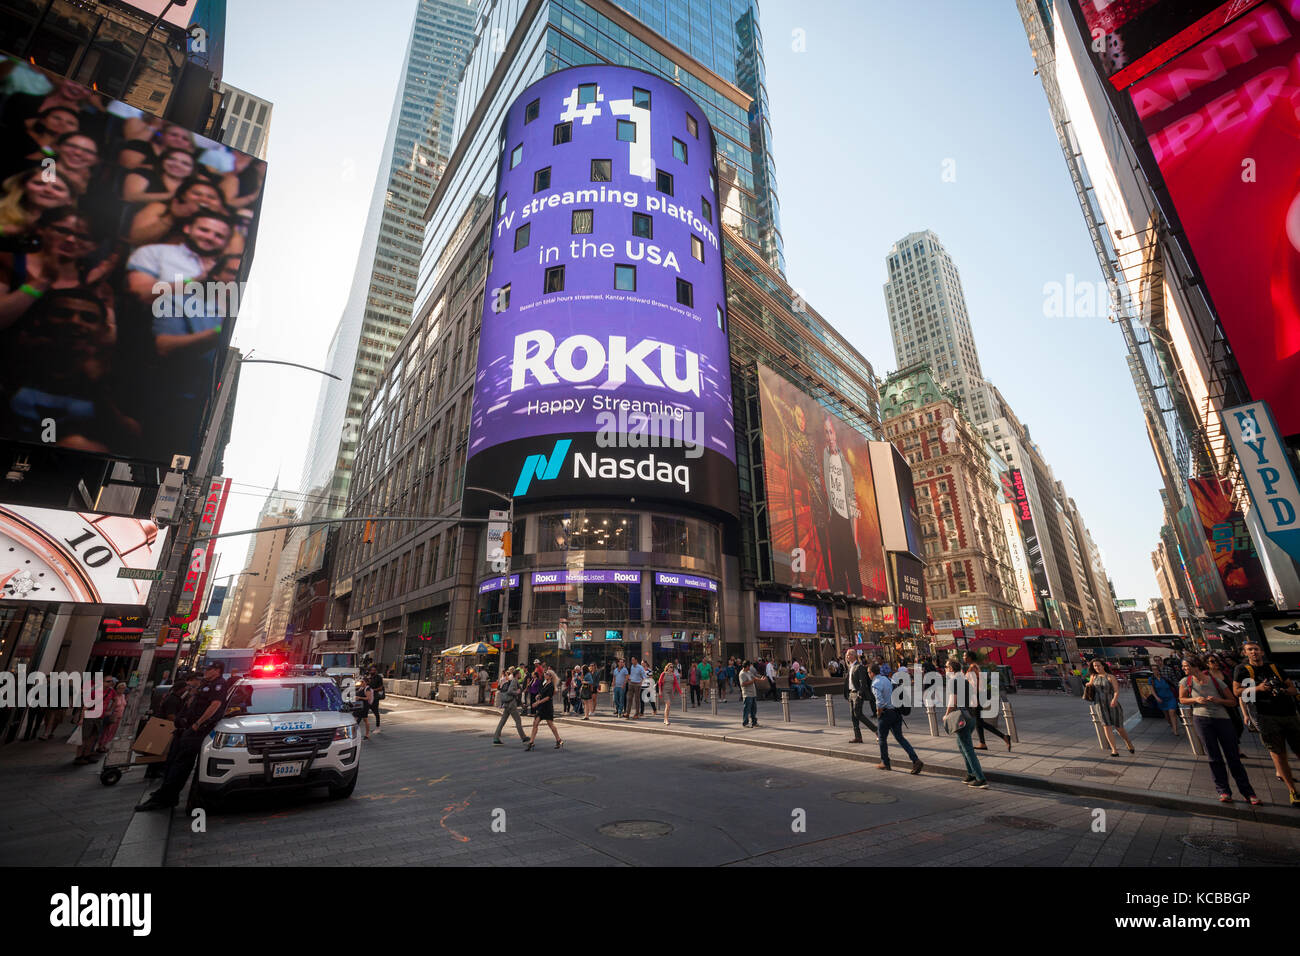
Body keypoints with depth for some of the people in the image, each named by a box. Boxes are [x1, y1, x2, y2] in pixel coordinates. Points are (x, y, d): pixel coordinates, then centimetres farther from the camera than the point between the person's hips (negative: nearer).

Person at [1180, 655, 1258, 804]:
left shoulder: (1216, 681, -3)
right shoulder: (1186, 682, 0)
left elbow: (1233, 702, 4)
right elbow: (1182, 700, 9)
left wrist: (1219, 700, -14)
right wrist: (1195, 699, -9)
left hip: (1223, 719, 0)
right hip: (1201, 720, 0)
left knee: (1233, 757, 3)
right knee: (1214, 758, 3)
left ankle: (1248, 793, 14)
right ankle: (1224, 792, 11)